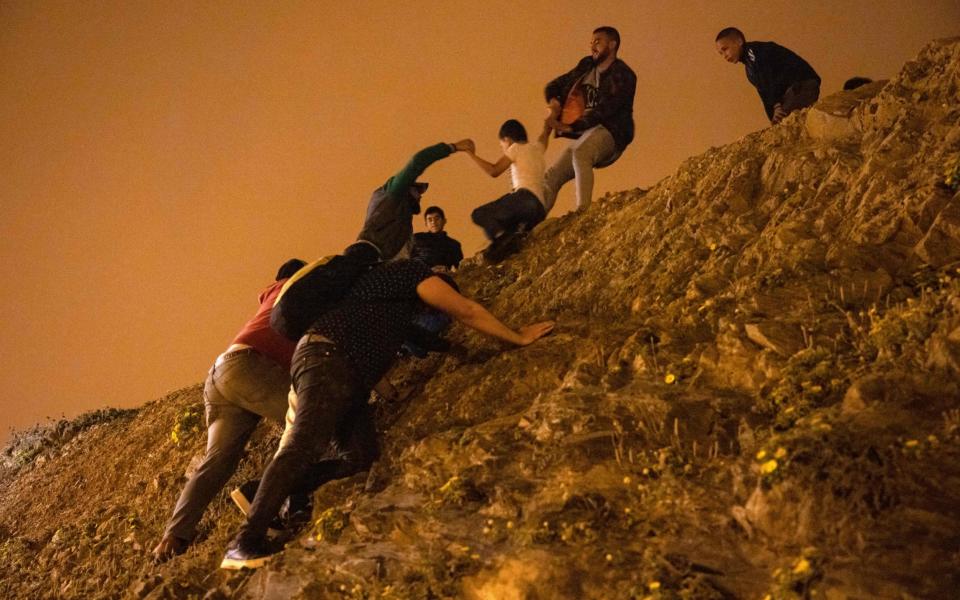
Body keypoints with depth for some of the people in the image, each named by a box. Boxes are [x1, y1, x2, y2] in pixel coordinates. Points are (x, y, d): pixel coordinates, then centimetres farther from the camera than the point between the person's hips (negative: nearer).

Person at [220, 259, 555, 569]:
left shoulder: (390, 277, 31)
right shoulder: (413, 271, 5)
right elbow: (467, 311, 7)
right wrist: (519, 338, 15)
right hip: (327, 359, -10)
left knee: (361, 455, -4)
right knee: (304, 445, -23)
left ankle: (261, 496, -4)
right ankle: (246, 543, -30)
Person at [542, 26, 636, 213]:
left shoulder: (623, 76, -6)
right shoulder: (586, 66, 16)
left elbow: (604, 110, -17)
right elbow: (553, 86, 23)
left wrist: (570, 127, -21)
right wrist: (554, 102, 0)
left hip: (609, 133, -7)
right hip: (585, 135, 7)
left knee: (580, 153, -37)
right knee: (552, 176, -5)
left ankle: (583, 211, -46)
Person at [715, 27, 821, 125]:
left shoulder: (753, 50, -5)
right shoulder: (749, 70, 23)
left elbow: (768, 80, -18)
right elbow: (765, 96, 18)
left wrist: (776, 105, -26)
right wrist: (774, 120, 7)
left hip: (802, 85, -10)